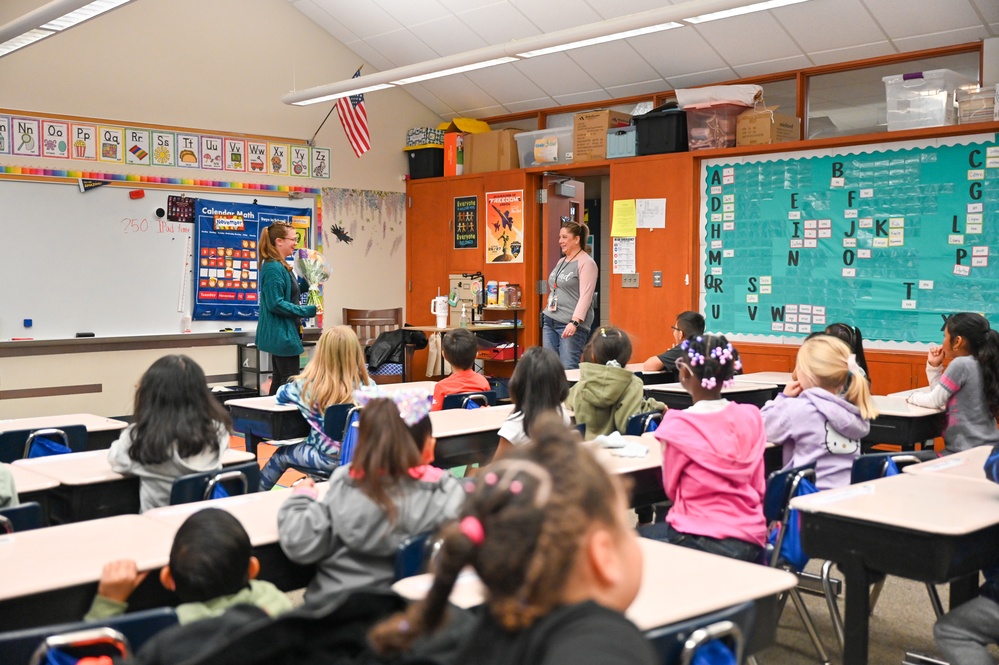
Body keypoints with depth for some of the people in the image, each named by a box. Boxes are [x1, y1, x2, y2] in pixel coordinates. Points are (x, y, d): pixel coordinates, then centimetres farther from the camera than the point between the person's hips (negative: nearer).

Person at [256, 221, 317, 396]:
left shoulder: (281, 266, 12)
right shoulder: (273, 268, -19)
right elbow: (276, 304, -24)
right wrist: (308, 311, -21)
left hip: (280, 334, 10)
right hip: (281, 333, -10)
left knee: (279, 381, 15)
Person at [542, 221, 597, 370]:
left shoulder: (586, 263, -9)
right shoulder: (561, 262, 17)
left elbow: (585, 297, -17)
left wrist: (574, 322, -26)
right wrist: (547, 316, 18)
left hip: (571, 324, -8)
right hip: (550, 322, 8)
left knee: (568, 369, -11)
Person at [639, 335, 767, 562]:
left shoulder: (678, 425, -14)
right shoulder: (751, 416, 0)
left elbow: (671, 489, 0)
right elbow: (759, 488, 8)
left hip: (703, 542, -6)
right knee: (659, 529, 29)